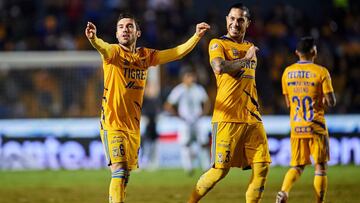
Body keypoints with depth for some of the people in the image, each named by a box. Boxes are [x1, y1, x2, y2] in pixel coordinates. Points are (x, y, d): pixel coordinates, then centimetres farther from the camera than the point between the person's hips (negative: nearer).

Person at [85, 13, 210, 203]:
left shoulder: (146, 55, 10)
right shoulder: (114, 52, -7)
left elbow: (176, 53, 13)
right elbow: (103, 48, -30)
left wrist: (196, 36, 4)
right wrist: (93, 38, -52)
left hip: (133, 126, 6)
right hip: (112, 124, -6)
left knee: (126, 173, 12)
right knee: (119, 171, -18)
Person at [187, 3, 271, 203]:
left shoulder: (250, 47, 20)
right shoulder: (217, 44, 0)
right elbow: (219, 67, -21)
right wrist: (245, 59, -9)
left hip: (252, 117, 7)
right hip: (228, 117, -7)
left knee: (262, 167, -1)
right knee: (220, 170, -9)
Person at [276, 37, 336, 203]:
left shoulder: (287, 72, 5)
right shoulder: (321, 72, -8)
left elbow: (288, 103, 11)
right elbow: (331, 102, -9)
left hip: (296, 127, 4)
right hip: (316, 126, -4)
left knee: (297, 166, 11)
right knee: (320, 166, 5)